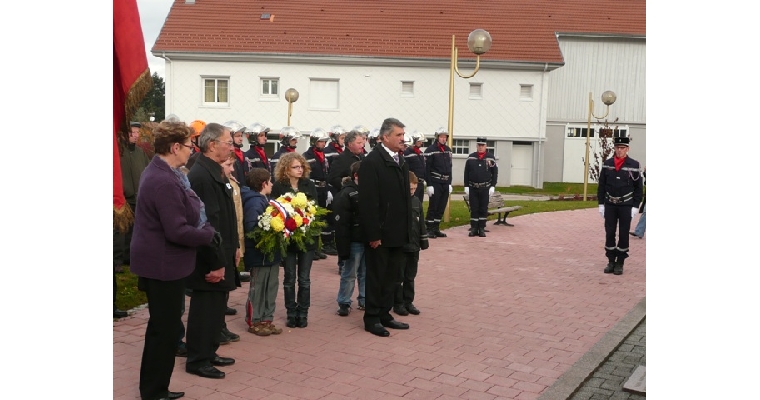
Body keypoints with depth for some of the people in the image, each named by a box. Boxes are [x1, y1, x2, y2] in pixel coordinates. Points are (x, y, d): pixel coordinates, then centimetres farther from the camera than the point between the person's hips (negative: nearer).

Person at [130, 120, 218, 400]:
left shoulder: (159, 171, 9)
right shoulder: (164, 181, -25)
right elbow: (178, 231, -28)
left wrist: (204, 228, 3)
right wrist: (208, 234, -13)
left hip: (159, 261, 11)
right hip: (164, 265, -11)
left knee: (162, 327, 20)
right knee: (164, 330, 3)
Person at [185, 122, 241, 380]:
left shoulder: (213, 171, 11)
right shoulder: (201, 175, -21)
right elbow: (207, 222, -24)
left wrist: (233, 248, 17)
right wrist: (216, 263, -23)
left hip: (220, 254, 10)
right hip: (209, 259, -10)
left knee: (215, 307, 18)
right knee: (206, 308, 2)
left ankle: (208, 353, 31)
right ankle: (197, 361, 16)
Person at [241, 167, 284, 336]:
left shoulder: (264, 200, 12)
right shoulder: (254, 202, -18)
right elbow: (251, 227, -28)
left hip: (271, 252, 9)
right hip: (259, 253, -9)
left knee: (271, 288, 14)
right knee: (257, 289, 3)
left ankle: (267, 320, 24)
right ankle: (254, 322, 15)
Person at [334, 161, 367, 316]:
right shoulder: (347, 194, -11)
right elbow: (341, 223, -16)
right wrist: (344, 248, -20)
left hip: (368, 239, 7)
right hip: (355, 241, -6)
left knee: (366, 272, 15)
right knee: (349, 273, 2)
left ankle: (364, 300, 26)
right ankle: (344, 303, 12)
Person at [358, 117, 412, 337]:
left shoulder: (400, 161, 11)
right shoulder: (372, 161, -14)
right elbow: (368, 201, -18)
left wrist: (407, 229, 11)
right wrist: (373, 234, -19)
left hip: (397, 233, 8)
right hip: (380, 234, -8)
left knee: (391, 277, 16)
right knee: (376, 277, 5)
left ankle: (384, 315, 28)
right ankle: (372, 319, 17)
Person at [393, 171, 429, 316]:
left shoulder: (416, 201, 6)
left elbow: (421, 223, 12)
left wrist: (424, 242, 12)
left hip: (414, 246, 6)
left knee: (410, 276, 14)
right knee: (398, 277, 6)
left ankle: (408, 301, 25)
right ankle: (398, 303, 16)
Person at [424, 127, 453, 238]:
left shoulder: (448, 150, 13)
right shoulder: (430, 150, -8)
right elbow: (427, 169, -11)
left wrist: (450, 183, 14)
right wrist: (429, 184, -15)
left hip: (445, 183, 7)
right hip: (435, 183, -7)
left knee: (441, 208, 9)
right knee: (433, 207, -4)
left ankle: (436, 229, 17)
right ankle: (429, 230, 2)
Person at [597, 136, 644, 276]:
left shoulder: (634, 165, -3)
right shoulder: (607, 164, 3)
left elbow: (639, 187, -1)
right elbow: (602, 185, 7)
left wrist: (635, 206, -6)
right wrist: (601, 204, 4)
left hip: (626, 206, -2)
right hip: (610, 205, 2)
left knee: (623, 234, 4)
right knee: (609, 234, 4)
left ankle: (620, 263, 13)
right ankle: (611, 261, 15)